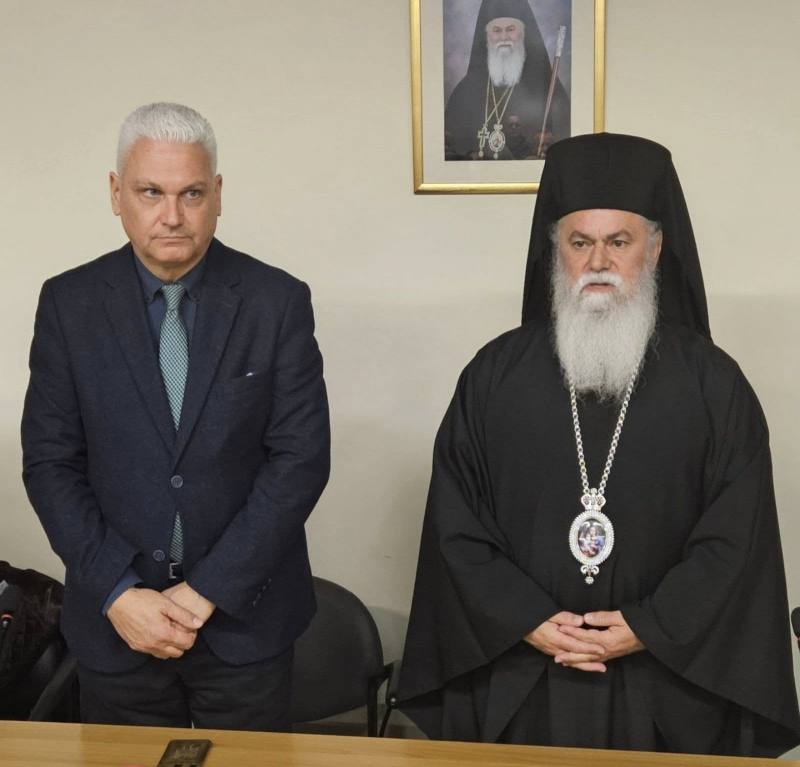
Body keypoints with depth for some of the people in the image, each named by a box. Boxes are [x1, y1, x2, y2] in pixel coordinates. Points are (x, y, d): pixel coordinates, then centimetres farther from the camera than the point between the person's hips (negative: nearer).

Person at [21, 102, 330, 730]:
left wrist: (209, 590, -12)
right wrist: (117, 591, -10)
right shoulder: (69, 302, -2)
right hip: (114, 622, 1)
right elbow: (49, 462, -1)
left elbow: (302, 458, -9)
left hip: (244, 615, -1)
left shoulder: (279, 301, -6)